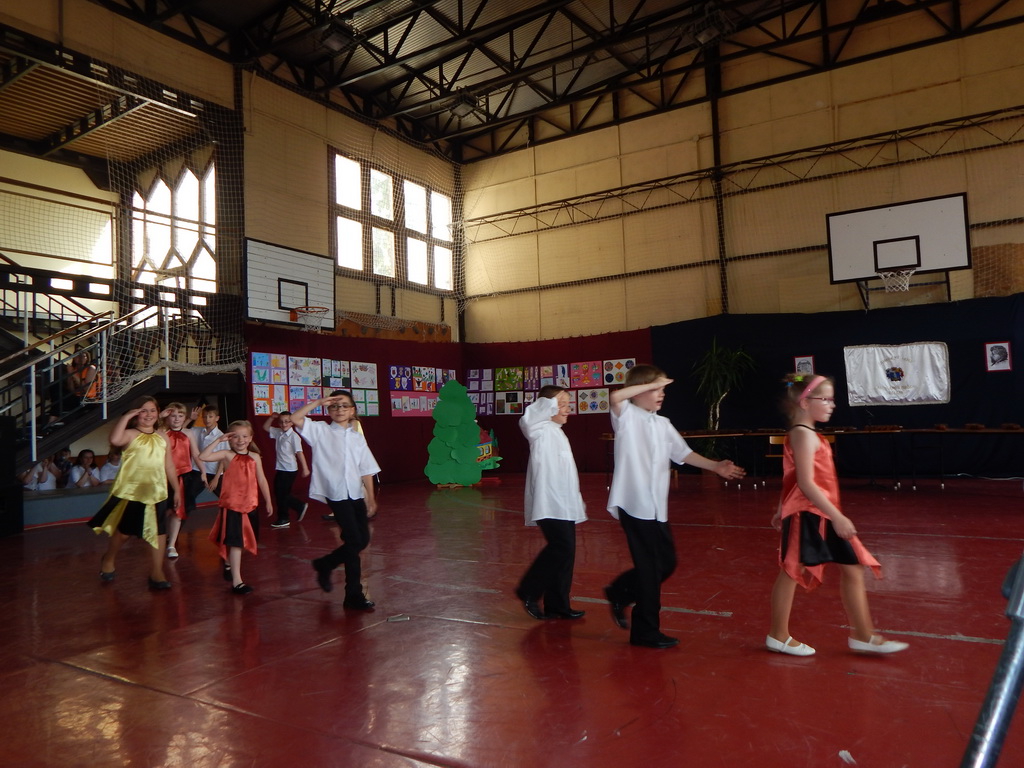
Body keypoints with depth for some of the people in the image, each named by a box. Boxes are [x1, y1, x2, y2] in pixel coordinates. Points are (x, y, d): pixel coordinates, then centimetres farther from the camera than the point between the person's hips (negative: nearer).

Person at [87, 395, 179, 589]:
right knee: (124, 530, 11)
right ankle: (108, 560, 39)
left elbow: (169, 466, 12)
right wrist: (126, 417, -23)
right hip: (131, 491, -3)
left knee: (159, 532, 2)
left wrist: (176, 489, 11)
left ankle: (157, 572, 11)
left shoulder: (162, 437, 8)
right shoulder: (130, 435, -7)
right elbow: (115, 440, -32)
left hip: (157, 491, 3)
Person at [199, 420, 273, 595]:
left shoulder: (254, 457, 5)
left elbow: (262, 480, 10)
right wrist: (218, 440, -21)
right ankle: (236, 581, -7)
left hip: (250, 505, 5)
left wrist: (268, 502, 13)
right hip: (231, 506, -5)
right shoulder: (227, 455, -7)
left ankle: (230, 564, 45)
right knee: (235, 542, -8)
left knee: (244, 541, 19)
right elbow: (203, 457, -22)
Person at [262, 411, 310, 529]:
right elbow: (266, 427, 19)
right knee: (279, 493, 12)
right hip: (280, 469, 8)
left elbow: (299, 452, -19)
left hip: (290, 469, -8)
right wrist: (271, 417, 1)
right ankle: (300, 507, 26)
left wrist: (305, 468, -21)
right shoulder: (278, 433, 7)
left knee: (282, 494, 1)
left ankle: (283, 519, 16)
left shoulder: (294, 436, -15)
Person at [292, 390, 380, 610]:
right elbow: (295, 419, -13)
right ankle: (354, 595, 4)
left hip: (356, 494, 5)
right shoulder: (321, 431, 3)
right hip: (336, 494, -5)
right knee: (354, 540, -9)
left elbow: (366, 470, 12)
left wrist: (371, 498, 8)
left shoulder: (357, 437, 13)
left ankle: (324, 564, 29)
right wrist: (318, 402, -10)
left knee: (363, 540, 5)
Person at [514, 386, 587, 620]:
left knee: (564, 550, 8)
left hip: (565, 505, 9)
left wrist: (577, 502, 26)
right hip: (549, 504, -9)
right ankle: (529, 591, 0)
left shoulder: (558, 433, 21)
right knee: (562, 547, -15)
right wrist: (550, 403, -22)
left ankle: (557, 605, 16)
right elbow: (527, 420, -29)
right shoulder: (541, 430, -6)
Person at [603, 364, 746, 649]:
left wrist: (715, 466, 2)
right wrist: (652, 384, -18)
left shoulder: (663, 424, 14)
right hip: (634, 504, -8)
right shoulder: (627, 416, -8)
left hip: (657, 507, 8)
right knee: (650, 568, -1)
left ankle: (620, 593, 35)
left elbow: (683, 453, 14)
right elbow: (616, 396, -28)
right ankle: (646, 631, 14)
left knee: (666, 563, 16)